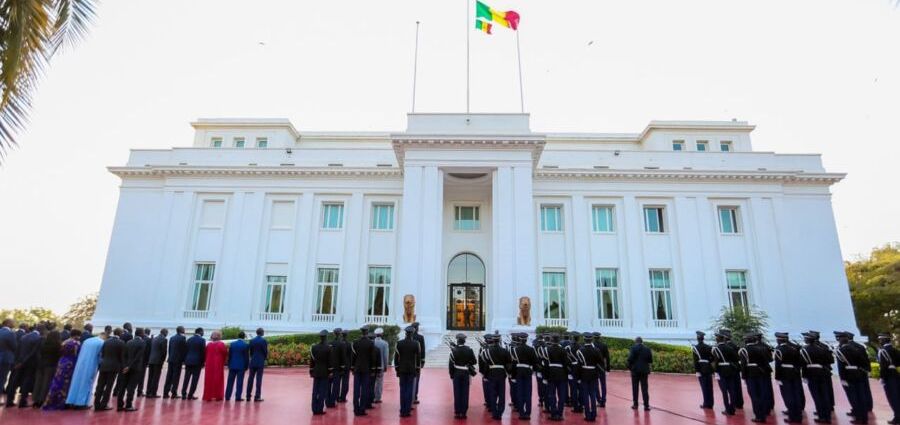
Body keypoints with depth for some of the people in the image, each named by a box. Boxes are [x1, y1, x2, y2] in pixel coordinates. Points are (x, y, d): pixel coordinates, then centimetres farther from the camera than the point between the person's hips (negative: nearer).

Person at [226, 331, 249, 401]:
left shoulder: (232, 344, 3)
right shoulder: (245, 345, -7)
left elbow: (229, 355, 7)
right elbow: (247, 357, -6)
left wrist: (229, 365, 14)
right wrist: (246, 366, 3)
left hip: (232, 365, 3)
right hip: (241, 366, -3)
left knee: (230, 381, 10)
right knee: (239, 382, 0)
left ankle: (227, 396, 13)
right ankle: (238, 397, 1)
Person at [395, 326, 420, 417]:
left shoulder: (399, 343, -3)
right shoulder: (416, 344, -5)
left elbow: (396, 357, 0)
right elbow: (418, 357, -2)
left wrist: (396, 368, 8)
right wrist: (417, 368, 6)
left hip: (402, 369, 1)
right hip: (412, 369, -1)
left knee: (403, 390, 8)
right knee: (409, 390, 3)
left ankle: (403, 411, 10)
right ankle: (407, 411, 4)